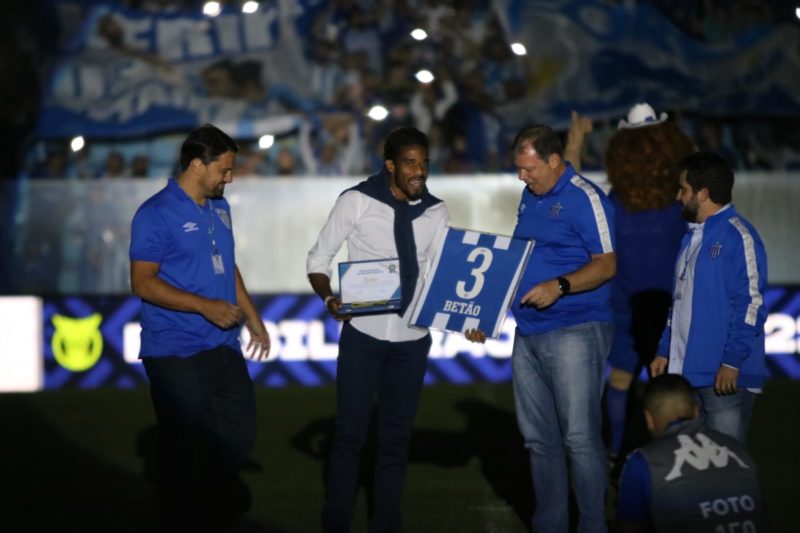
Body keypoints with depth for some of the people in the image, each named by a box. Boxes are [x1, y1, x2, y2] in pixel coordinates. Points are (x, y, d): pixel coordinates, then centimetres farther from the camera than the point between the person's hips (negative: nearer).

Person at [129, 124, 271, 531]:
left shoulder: (219, 208, 12)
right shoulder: (156, 214, -12)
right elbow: (142, 283, -17)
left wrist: (252, 317, 20)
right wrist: (205, 306, -23)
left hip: (224, 348, 7)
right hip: (176, 354, -7)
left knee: (240, 435, 11)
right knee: (186, 449, 0)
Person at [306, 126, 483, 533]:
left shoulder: (435, 212, 1)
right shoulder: (357, 202, -9)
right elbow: (318, 259, -4)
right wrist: (329, 298, -22)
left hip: (412, 340, 3)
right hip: (364, 335, -3)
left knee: (396, 437, 11)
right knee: (349, 433, 1)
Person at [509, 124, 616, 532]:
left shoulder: (585, 198, -10)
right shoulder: (530, 197, 15)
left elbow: (606, 264, -15)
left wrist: (559, 286, -27)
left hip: (574, 331, -8)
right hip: (528, 333, 8)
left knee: (580, 437, -8)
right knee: (539, 439, 11)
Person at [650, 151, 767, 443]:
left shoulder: (737, 236, -10)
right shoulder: (692, 237, 18)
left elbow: (751, 304, -16)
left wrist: (732, 362, -20)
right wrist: (665, 351, 19)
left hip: (724, 377, -9)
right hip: (686, 373, 9)